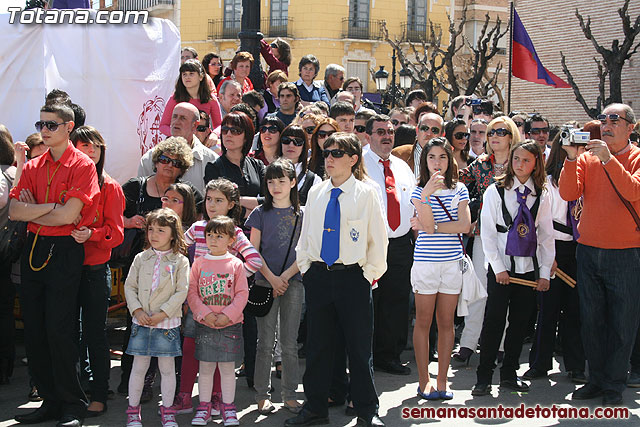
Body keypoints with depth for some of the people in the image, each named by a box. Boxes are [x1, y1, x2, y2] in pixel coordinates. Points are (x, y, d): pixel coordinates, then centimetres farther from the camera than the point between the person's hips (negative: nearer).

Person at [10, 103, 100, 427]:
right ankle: (50, 401, 17)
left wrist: (32, 211, -2)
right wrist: (51, 206, -8)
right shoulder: (32, 167, 14)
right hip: (33, 250, 6)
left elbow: (69, 215, -14)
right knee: (33, 330, 7)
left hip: (64, 251, -6)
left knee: (58, 329, -7)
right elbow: (14, 211, 3)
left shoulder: (82, 165, -4)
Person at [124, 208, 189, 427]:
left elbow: (181, 291, -7)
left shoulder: (180, 261, -2)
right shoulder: (141, 258, 7)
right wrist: (137, 310, -7)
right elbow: (129, 286, 7)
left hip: (167, 323, -2)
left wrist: (162, 314, -14)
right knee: (139, 366, 6)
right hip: (141, 322, 2)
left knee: (167, 368, 5)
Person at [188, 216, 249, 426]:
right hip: (204, 325, 1)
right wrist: (204, 314, -11)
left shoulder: (235, 264, 0)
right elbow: (191, 292, 1)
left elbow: (242, 294, -2)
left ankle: (228, 407, 17)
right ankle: (204, 407, 16)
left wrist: (227, 315, -13)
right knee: (205, 368, 6)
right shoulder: (199, 263, 4)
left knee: (227, 368, 6)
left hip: (230, 325, -1)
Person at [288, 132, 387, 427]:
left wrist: (370, 272, -5)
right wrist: (304, 267, 8)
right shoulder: (315, 193, 8)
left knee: (359, 347, 3)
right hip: (318, 275, 4)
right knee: (317, 345, 9)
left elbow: (378, 239, -1)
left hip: (353, 277, -4)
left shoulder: (366, 193, -3)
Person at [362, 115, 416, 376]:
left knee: (397, 302, 6)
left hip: (401, 244, 5)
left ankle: (390, 356, 17)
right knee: (367, 303, -1)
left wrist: (417, 237, 9)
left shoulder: (402, 167, 16)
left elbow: (414, 205, 20)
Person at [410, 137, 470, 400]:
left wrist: (433, 227, -12)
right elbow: (428, 226, -13)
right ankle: (424, 381, 11)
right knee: (423, 322, 3)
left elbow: (465, 225, -5)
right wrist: (426, 194, -24)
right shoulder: (419, 191, 1)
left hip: (452, 262, 2)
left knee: (446, 322, 6)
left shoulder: (459, 189, 7)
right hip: (426, 261, -2)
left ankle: (442, 381, 13)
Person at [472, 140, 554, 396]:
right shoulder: (495, 191, -1)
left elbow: (546, 236, 7)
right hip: (500, 267, -3)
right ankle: (484, 377, 2)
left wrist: (545, 272, 1)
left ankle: (509, 374, 19)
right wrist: (498, 268, -11)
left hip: (529, 268, 3)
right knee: (494, 321, -5)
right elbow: (487, 233, -4)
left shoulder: (542, 196, 6)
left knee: (520, 322, 7)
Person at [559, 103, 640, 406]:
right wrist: (571, 158, -16)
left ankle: (614, 385, 15)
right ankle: (596, 379, 22)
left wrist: (608, 158, -25)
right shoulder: (588, 157, 8)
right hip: (588, 250, 3)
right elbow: (568, 193, -5)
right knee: (591, 319, 9)